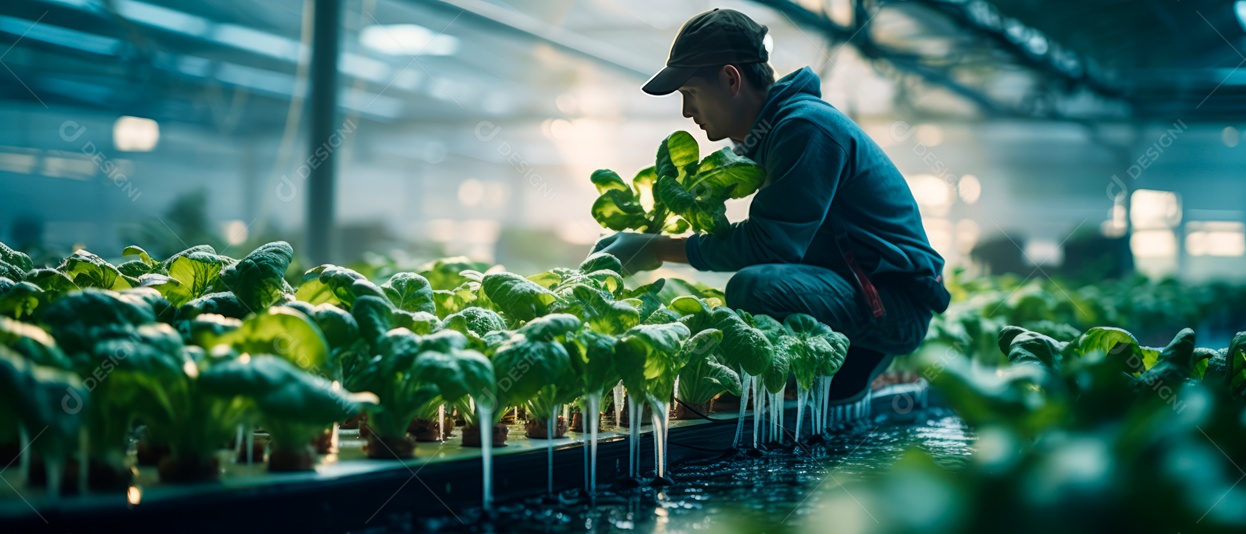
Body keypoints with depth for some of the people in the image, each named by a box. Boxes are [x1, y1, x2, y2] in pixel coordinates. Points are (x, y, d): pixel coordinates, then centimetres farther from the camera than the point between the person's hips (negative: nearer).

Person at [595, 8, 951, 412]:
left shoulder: (806, 127, -20)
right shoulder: (771, 129, 11)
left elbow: (767, 245, -24)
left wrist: (658, 249, -16)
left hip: (898, 301, -10)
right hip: (859, 289, 10)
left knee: (752, 288, -33)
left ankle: (844, 386, -10)